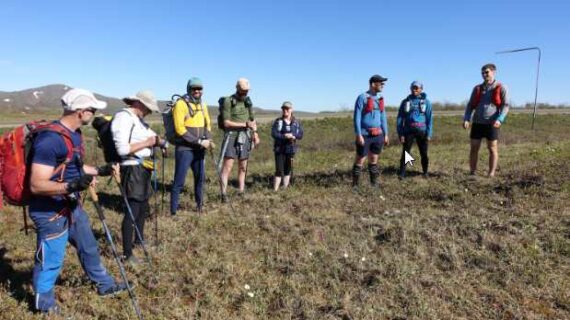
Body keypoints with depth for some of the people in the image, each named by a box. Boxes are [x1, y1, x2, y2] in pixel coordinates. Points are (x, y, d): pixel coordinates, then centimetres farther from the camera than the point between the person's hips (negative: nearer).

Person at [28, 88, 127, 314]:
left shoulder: (74, 134, 4)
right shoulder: (50, 139, -27)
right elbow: (36, 185, -29)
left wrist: (99, 171, 15)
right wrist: (70, 186, -40)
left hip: (72, 206, 10)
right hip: (50, 212, -10)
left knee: (88, 246, 23)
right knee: (51, 259, 9)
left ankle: (105, 284, 42)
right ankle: (44, 303, 34)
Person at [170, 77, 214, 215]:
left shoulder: (203, 104, 9)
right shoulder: (181, 104, -12)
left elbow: (207, 123, 18)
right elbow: (180, 129, -17)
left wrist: (208, 139, -1)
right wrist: (199, 141, -17)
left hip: (199, 149, 7)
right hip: (184, 149, -7)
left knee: (200, 177, 18)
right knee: (179, 181, -3)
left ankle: (199, 205, 37)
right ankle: (173, 211, 8)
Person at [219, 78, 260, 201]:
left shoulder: (248, 101, 12)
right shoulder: (228, 101, -7)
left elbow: (253, 119, 20)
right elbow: (226, 123, -13)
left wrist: (255, 133, 4)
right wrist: (245, 124, -20)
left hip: (245, 138, 6)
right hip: (231, 137, -6)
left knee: (243, 167, 8)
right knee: (227, 166, -10)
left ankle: (241, 193, 16)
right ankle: (224, 194, -9)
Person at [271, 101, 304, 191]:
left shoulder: (296, 122, 5)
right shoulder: (278, 121, -2)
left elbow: (300, 135, -2)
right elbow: (274, 134, -13)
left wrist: (293, 136, -21)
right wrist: (285, 136, -25)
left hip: (291, 149, 3)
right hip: (279, 149, -3)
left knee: (288, 170, 9)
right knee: (279, 171, -6)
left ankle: (285, 189, 20)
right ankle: (275, 190, -1)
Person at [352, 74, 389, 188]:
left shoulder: (380, 98, 11)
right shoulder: (362, 98, -8)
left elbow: (383, 117, 16)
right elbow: (357, 117, -11)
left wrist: (385, 134, 12)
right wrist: (359, 135, -17)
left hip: (377, 135, 6)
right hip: (365, 135, -6)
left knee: (374, 160, 11)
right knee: (360, 160, 0)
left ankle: (374, 184, 18)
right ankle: (355, 185, 9)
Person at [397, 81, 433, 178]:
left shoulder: (426, 102, 5)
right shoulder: (405, 102, 5)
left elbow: (429, 119, 3)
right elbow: (400, 118, 4)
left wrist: (429, 134, -6)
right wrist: (400, 133, -4)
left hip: (422, 131, 0)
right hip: (408, 131, 0)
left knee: (424, 154, 5)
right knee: (405, 153, -3)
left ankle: (425, 172, 22)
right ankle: (402, 173, 3)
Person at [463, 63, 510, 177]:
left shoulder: (501, 88, 2)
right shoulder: (477, 88, 13)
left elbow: (505, 106, -4)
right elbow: (470, 105, 11)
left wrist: (499, 119, -20)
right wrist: (466, 119, -5)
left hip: (492, 124, -3)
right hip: (477, 123, 3)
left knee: (492, 149, 2)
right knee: (474, 148, 2)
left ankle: (491, 174, 7)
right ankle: (472, 173, 9)